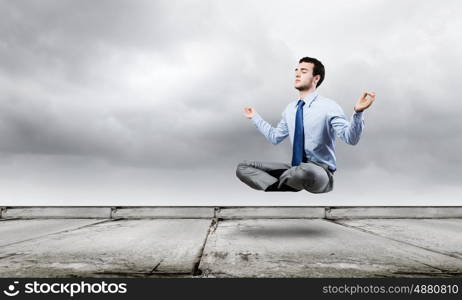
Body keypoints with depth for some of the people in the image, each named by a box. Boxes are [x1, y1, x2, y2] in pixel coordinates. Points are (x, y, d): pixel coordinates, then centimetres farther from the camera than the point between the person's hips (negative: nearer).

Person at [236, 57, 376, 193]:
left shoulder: (328, 106, -11)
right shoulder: (290, 108, 10)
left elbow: (351, 138, -22)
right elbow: (275, 137, 22)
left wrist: (358, 112, -39)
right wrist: (255, 117, 26)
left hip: (319, 172, -6)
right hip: (295, 170, 6)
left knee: (304, 172, -44)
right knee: (243, 167, -3)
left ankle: (280, 182, -9)